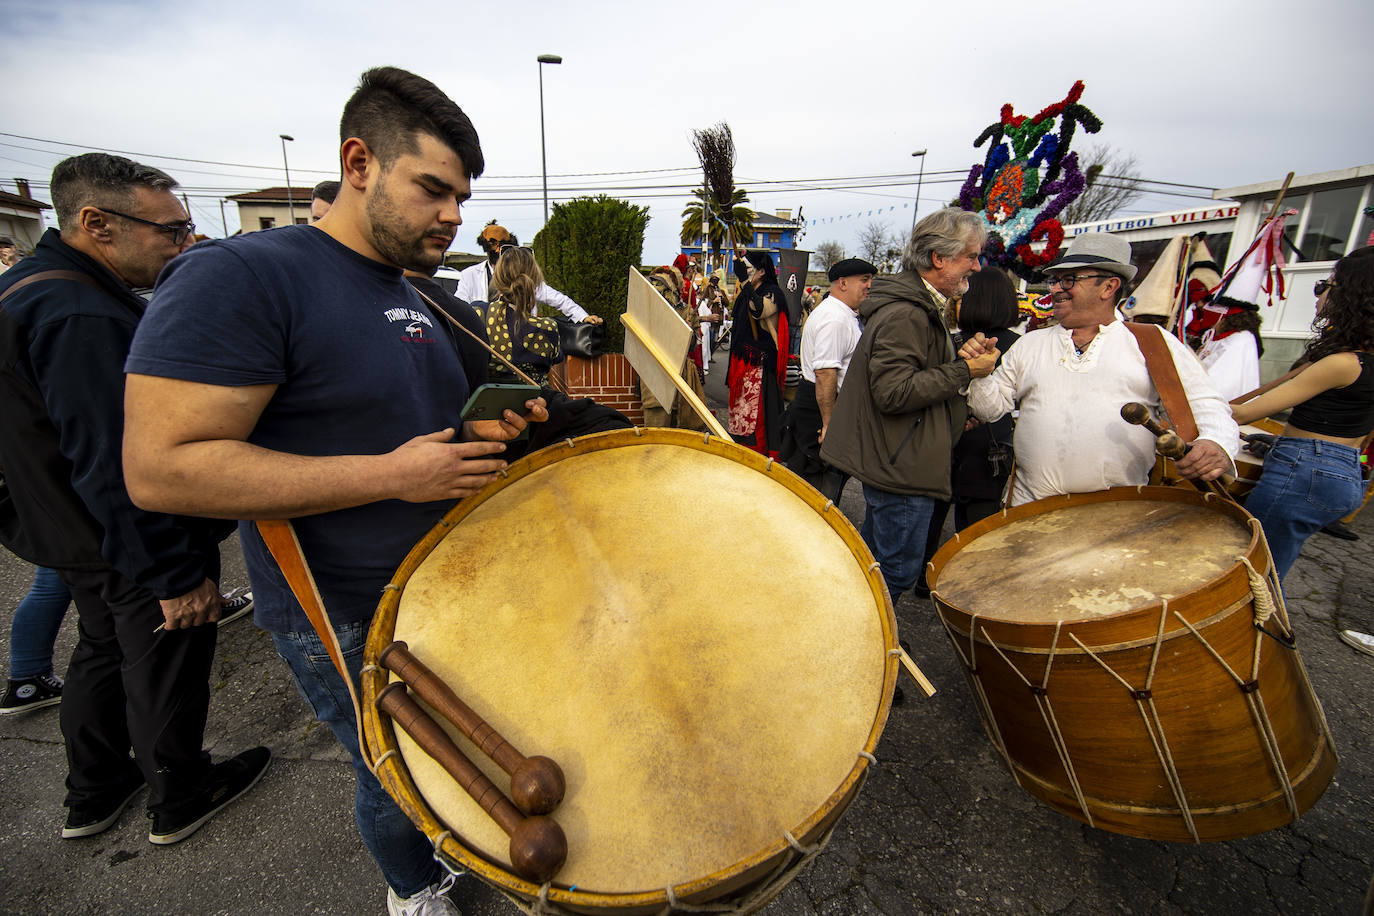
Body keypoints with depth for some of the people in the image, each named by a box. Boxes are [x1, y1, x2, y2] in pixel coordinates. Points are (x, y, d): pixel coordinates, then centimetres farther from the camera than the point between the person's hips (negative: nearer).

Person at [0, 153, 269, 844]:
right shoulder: (82, 318, -27)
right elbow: (116, 468, -30)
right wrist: (177, 574, -25)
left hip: (74, 536, 10)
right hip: (133, 551, -10)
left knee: (104, 651, 25)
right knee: (165, 671, 9)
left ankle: (92, 796, 44)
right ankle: (179, 801, 31)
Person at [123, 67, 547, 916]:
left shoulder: (422, 304, 7)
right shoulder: (240, 276, -18)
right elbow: (161, 468, -24)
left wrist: (489, 432, -5)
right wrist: (392, 475, -27)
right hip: (347, 621, -7)